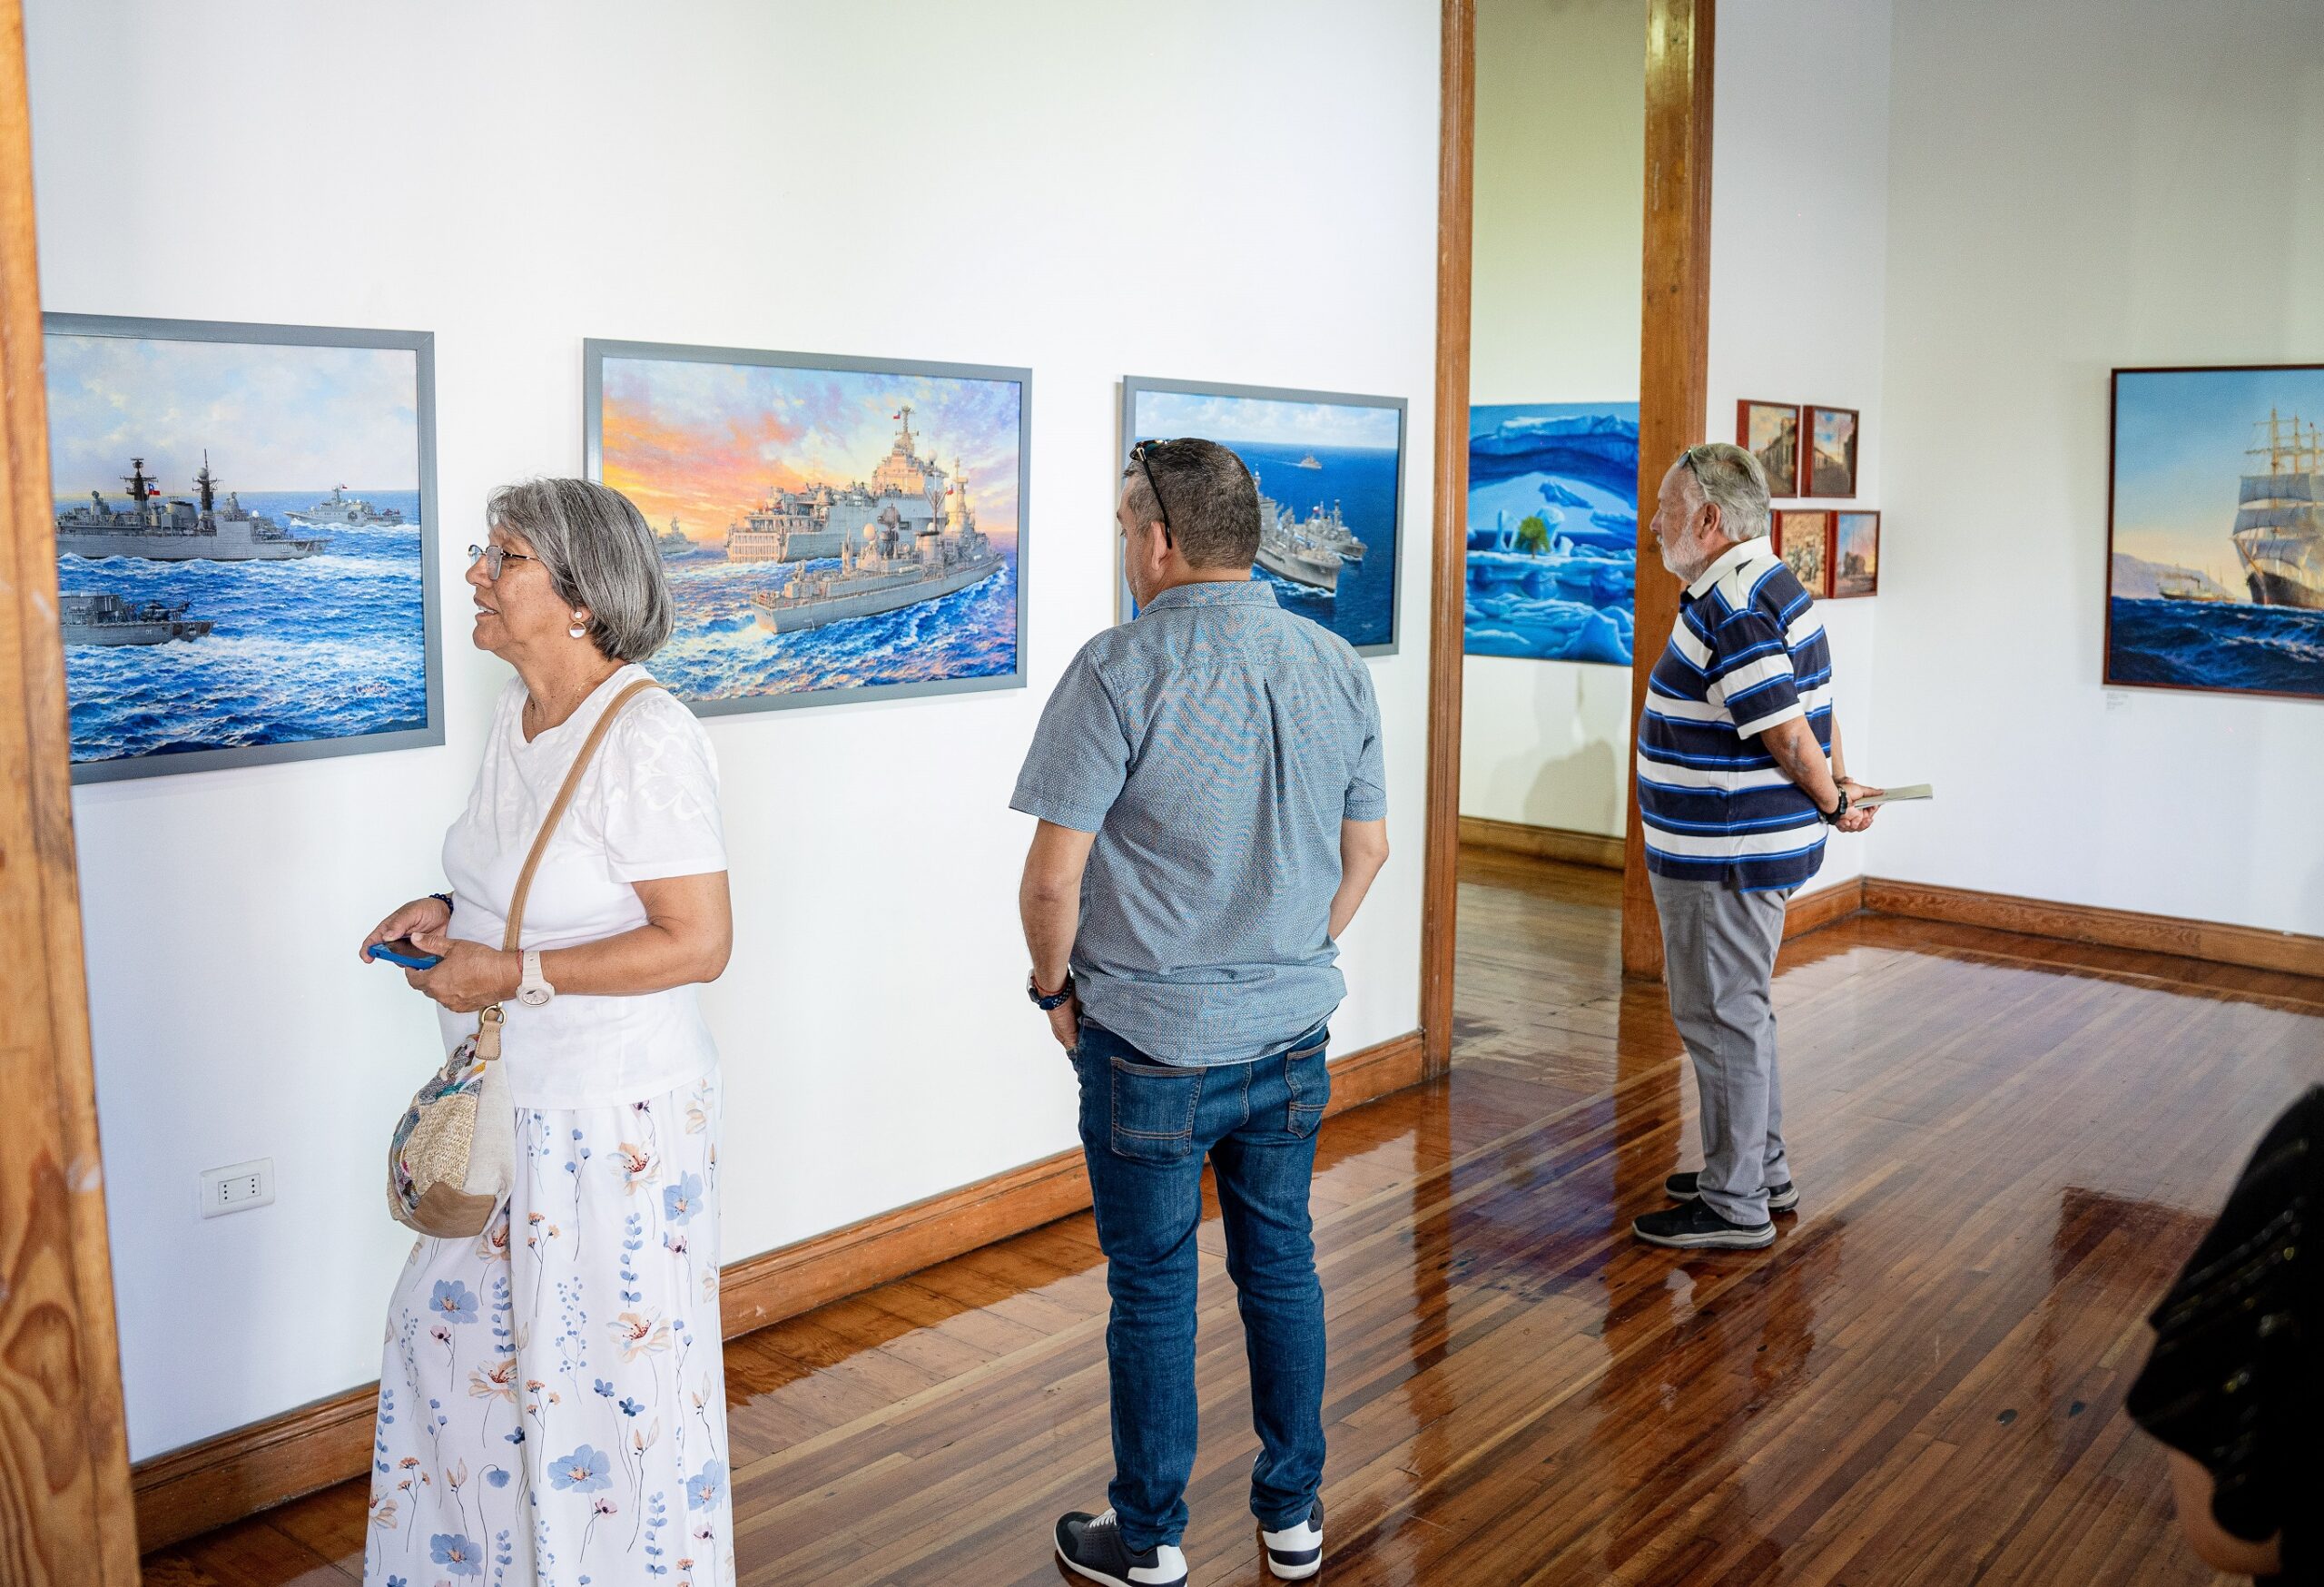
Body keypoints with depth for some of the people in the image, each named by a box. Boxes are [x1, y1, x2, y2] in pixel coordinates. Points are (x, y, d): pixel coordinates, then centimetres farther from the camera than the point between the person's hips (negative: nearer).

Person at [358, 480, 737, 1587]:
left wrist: (513, 976, -22)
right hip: (512, 1101, 9)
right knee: (452, 1330, 21)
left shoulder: (645, 740, -22)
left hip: (615, 1115, -9)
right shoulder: (516, 713, 6)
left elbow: (697, 942, -24)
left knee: (612, 1371, 7)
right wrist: (454, 913, 2)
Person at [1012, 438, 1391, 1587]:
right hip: (1294, 1030, 5)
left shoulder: (1121, 669, -17)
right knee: (1281, 1266, 18)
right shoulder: (1336, 665, 2)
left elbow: (1053, 876, -18)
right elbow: (1368, 848, 10)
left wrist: (1054, 986, -1)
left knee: (1152, 1290, 9)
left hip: (1153, 1044, -5)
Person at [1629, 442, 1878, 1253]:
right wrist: (1837, 782, 17)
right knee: (1739, 1011, 20)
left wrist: (1830, 803, -8)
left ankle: (1735, 1205, 10)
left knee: (1720, 1018, -1)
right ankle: (1762, 1171, 33)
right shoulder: (1768, 586, 13)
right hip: (1736, 850, 11)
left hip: (1727, 858, -11)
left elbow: (1788, 734, -23)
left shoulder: (1733, 609, -23)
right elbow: (1810, 710, 17)